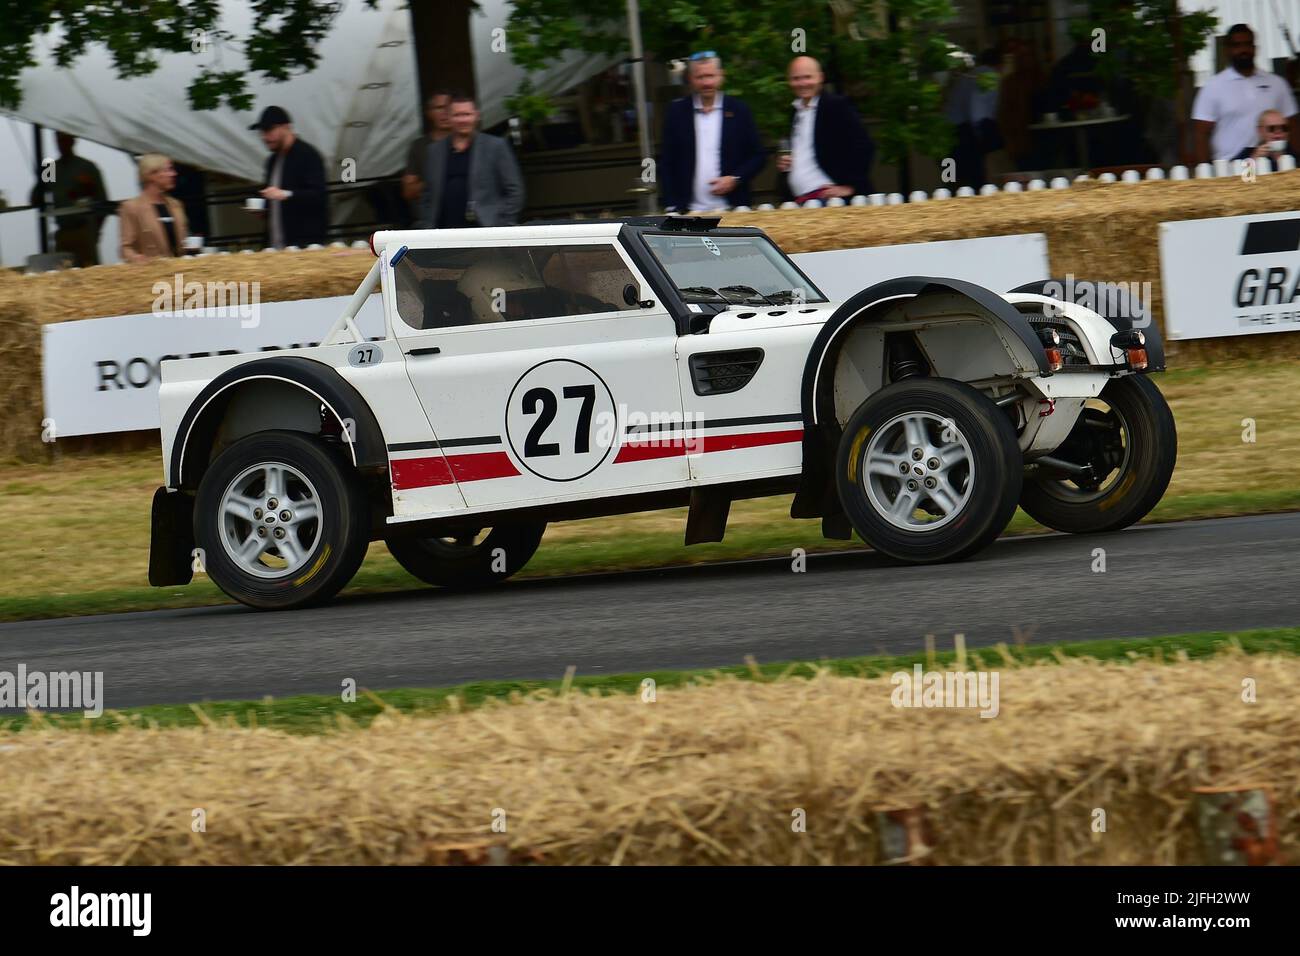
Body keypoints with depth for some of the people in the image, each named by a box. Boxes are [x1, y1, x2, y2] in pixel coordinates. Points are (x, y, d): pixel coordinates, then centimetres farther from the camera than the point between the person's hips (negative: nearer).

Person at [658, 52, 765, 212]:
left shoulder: (738, 110, 4)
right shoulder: (677, 112, 5)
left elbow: (757, 156, 7)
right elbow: (667, 163, 5)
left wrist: (735, 179, -9)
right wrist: (672, 207, -3)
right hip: (690, 213, 0)